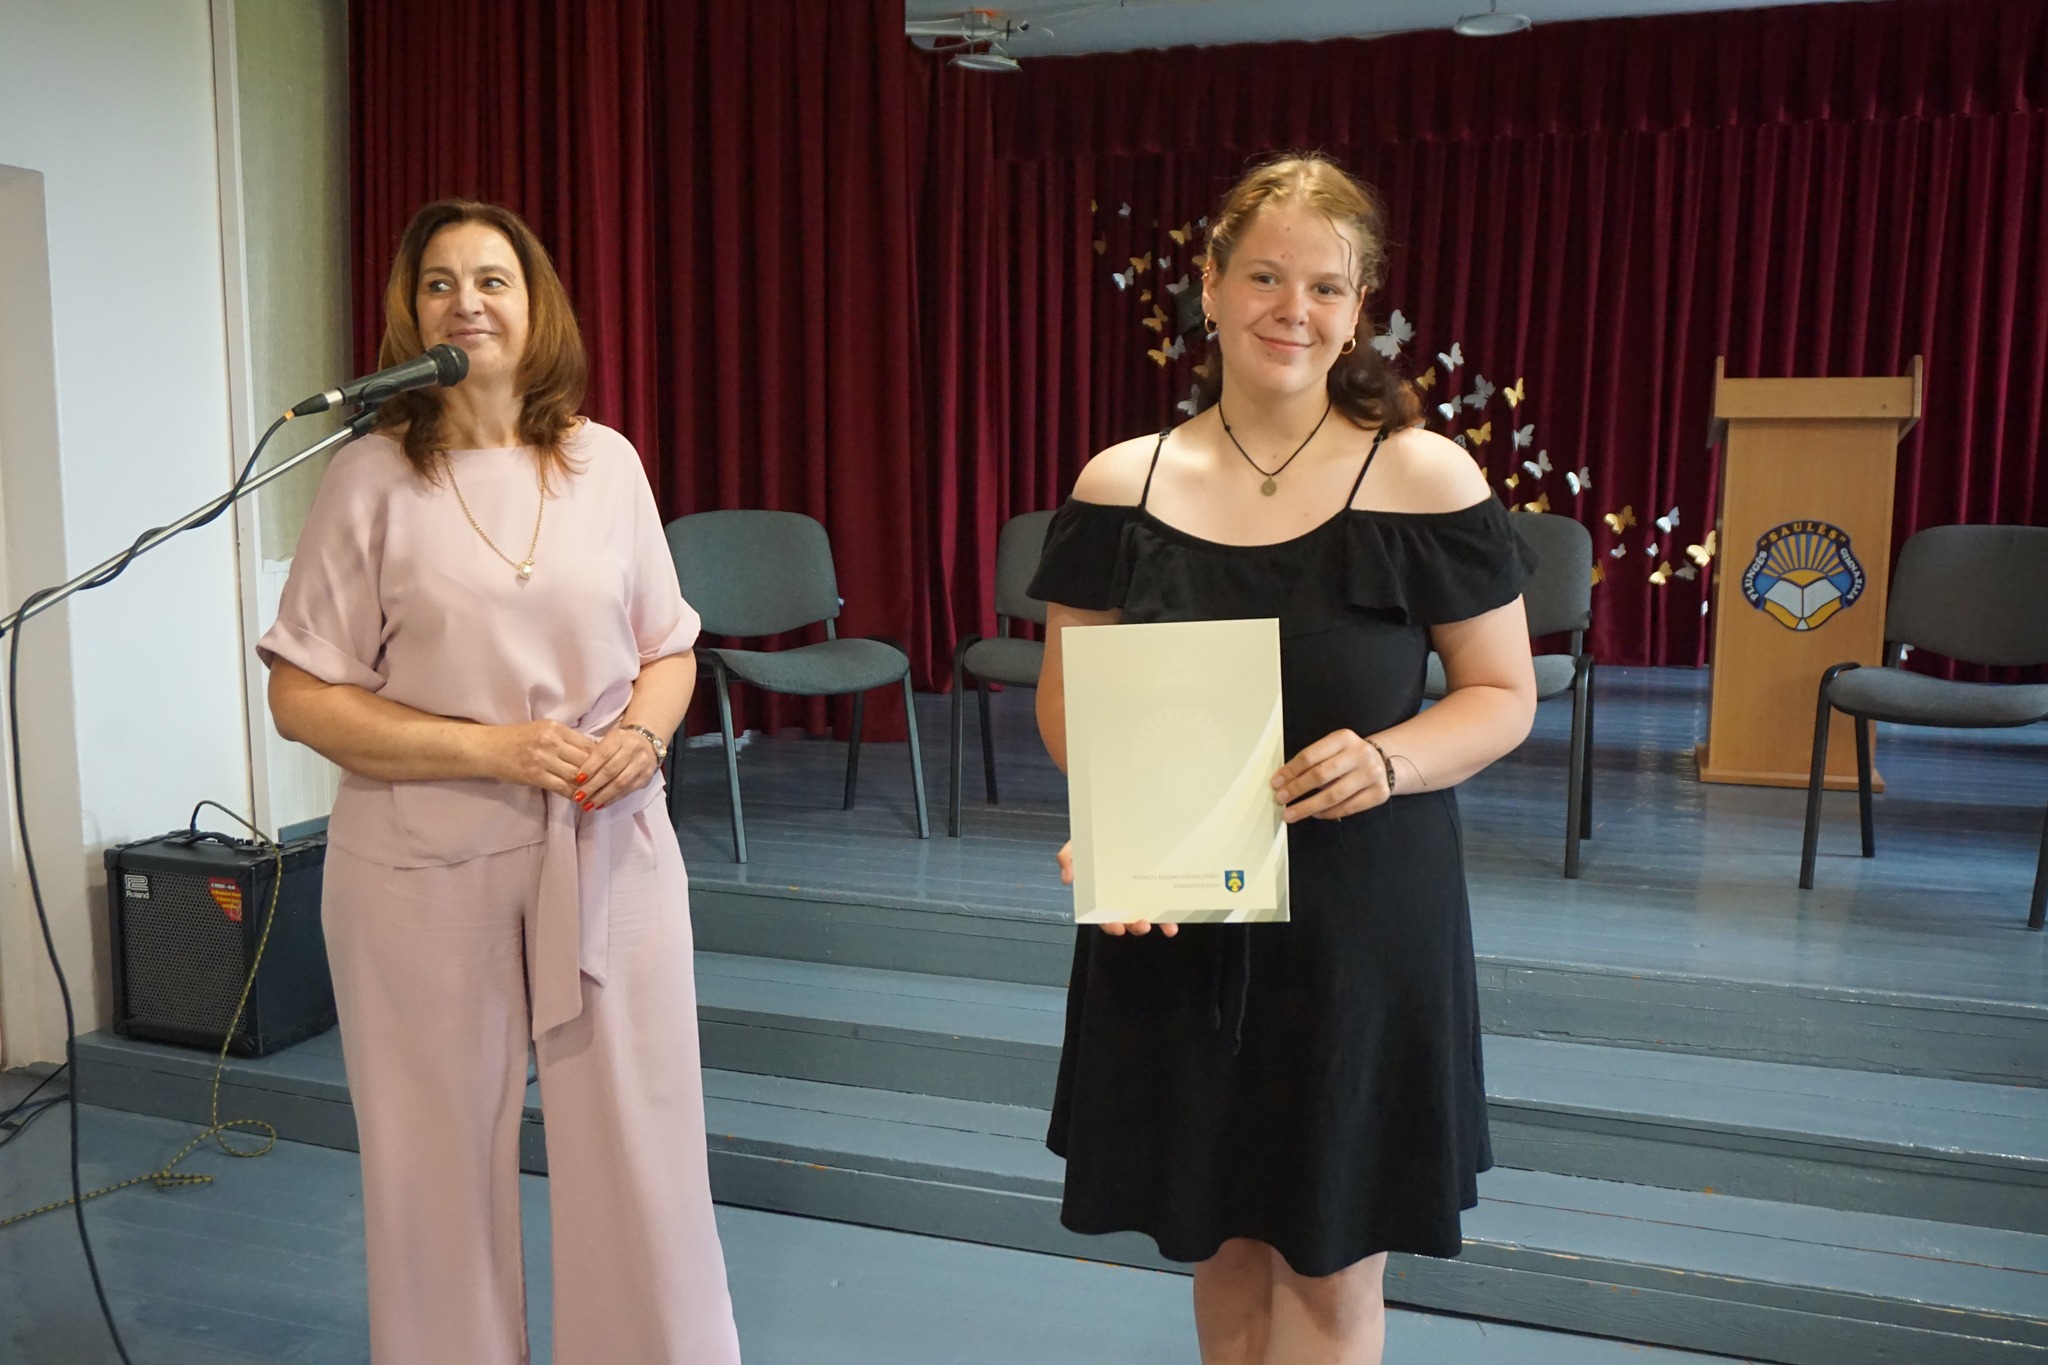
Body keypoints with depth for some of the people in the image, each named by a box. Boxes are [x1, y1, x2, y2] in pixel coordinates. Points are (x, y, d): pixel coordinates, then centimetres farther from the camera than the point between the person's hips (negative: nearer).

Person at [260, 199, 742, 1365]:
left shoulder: (605, 461, 4)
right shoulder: (372, 478, -3)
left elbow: (670, 651, 11)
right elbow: (303, 699, -4)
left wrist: (644, 735, -11)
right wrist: (491, 750, -15)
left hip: (610, 849, 2)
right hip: (426, 865, -1)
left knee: (643, 1151, 6)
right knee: (443, 1159, 11)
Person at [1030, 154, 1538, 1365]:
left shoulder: (1427, 481, -8)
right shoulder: (1121, 486, -1)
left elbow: (1504, 697, -2)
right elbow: (1067, 690, 6)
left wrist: (1386, 762, -21)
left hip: (1363, 914, -2)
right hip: (1172, 919, 2)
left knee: (1332, 1262, 10)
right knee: (1220, 1233, 18)